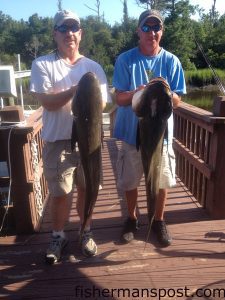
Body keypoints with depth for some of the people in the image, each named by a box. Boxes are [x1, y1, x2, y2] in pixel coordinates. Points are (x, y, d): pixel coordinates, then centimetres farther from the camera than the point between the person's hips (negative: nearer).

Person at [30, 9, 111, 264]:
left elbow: (101, 104, 2)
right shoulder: (42, 64, -1)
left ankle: (86, 233, 34)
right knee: (60, 194, 8)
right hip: (58, 141, -2)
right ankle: (58, 236, 31)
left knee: (86, 189, 13)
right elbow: (47, 102, -12)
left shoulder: (93, 67, 8)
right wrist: (77, 89, -21)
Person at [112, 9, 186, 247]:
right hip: (132, 132, 0)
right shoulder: (125, 60, -5)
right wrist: (137, 92, -29)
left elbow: (177, 101, -3)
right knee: (129, 181, 12)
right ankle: (132, 219, 36)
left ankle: (159, 221, 35)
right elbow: (119, 99, -9)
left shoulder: (171, 61, -2)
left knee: (162, 181, 11)